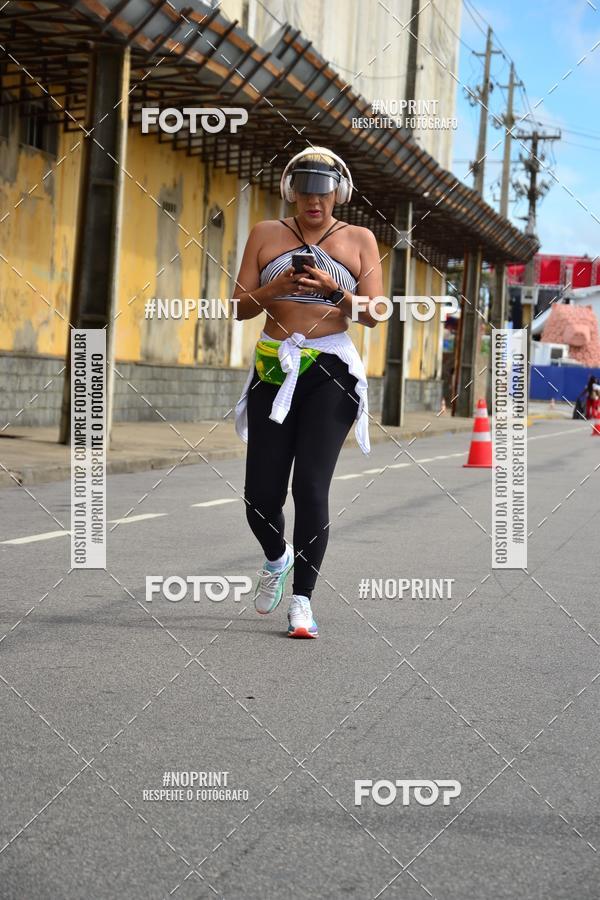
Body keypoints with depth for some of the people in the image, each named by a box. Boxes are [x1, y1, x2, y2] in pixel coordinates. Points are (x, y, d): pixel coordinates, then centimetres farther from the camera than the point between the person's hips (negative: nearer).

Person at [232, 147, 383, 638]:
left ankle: (302, 600, -4)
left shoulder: (359, 239, 7)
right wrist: (271, 291, -12)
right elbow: (240, 307, 7)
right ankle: (277, 558, 32)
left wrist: (333, 291, -16)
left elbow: (373, 314, 0)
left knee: (311, 488, -12)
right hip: (274, 369, 2)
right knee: (261, 496, -1)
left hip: (331, 373, -2)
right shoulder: (266, 234, 11)